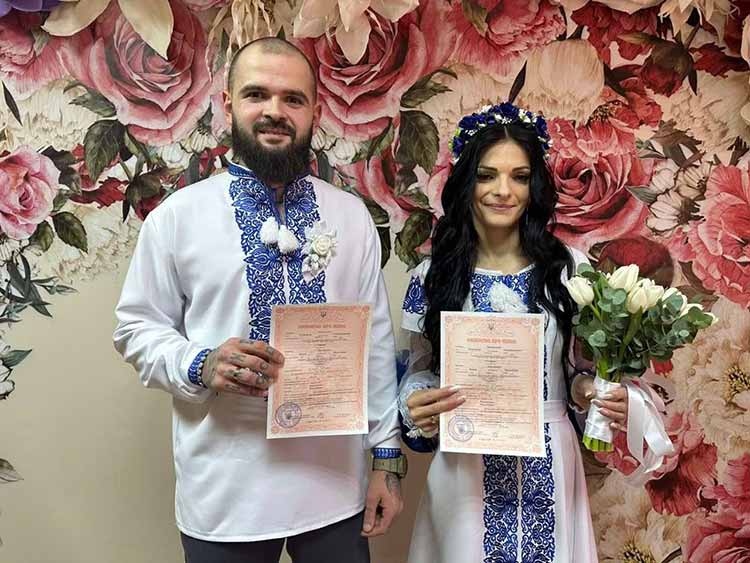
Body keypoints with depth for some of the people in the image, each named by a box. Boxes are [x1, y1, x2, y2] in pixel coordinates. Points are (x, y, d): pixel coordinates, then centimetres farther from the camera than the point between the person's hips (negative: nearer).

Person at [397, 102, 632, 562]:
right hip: (465, 468, -1)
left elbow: (581, 365, 7)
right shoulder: (433, 275, -4)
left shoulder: (568, 267, -2)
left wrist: (590, 393, -14)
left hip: (549, 468, 1)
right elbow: (420, 371, 4)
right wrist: (417, 408, -16)